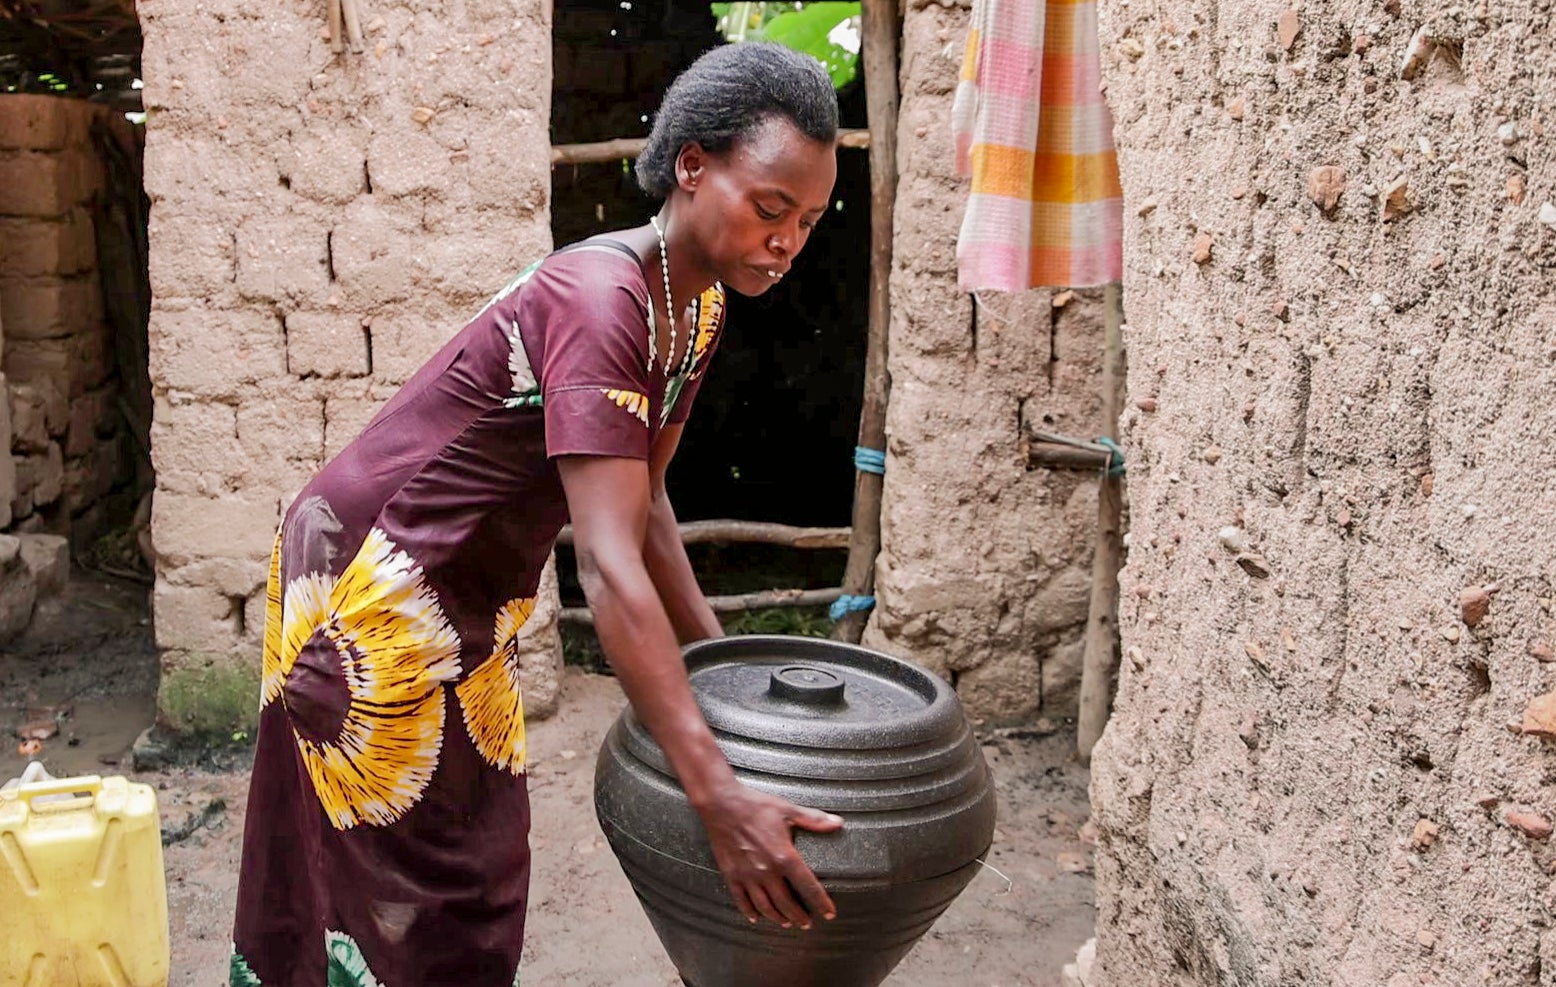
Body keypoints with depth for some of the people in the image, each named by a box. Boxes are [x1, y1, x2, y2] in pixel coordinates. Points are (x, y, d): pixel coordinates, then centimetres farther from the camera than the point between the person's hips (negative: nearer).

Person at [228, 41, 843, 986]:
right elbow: (609, 565, -36)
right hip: (369, 582, -9)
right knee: (398, 895, 1)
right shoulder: (597, 300, -29)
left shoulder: (699, 308, -1)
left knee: (480, 877, 16)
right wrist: (718, 794, -40)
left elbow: (644, 501, 7)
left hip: (472, 604, 9)